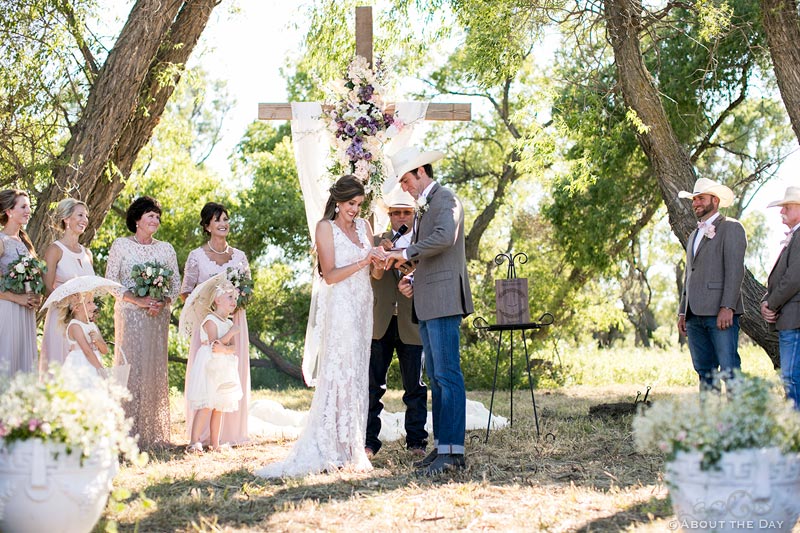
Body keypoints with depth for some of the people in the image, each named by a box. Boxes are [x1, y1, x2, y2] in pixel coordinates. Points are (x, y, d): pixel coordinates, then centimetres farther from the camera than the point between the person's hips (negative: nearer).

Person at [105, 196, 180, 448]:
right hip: (130, 314, -4)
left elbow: (176, 283, 11)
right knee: (131, 366, -8)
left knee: (156, 369, 3)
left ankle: (154, 433, 6)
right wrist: (138, 300, -14)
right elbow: (110, 281, -3)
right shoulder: (121, 245, 2)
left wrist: (163, 302, -9)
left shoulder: (166, 248, 13)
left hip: (159, 316, 4)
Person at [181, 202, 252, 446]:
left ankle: (229, 432, 8)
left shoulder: (239, 256, 10)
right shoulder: (197, 256, 1)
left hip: (234, 321, 3)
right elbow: (185, 292, 3)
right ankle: (204, 434, -2)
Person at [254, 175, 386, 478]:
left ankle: (350, 449, 9)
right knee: (337, 375, -11)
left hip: (362, 308, 6)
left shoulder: (363, 226, 15)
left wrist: (378, 262, -10)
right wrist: (363, 261, -18)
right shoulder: (326, 227, -2)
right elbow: (330, 274, -10)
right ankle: (327, 450, -11)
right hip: (338, 308, -6)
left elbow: (376, 274, 12)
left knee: (357, 376, 6)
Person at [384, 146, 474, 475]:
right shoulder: (424, 207, 23)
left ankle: (453, 451, -12)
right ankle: (441, 446, 13)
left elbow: (444, 237, -26)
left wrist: (407, 253, -17)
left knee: (448, 376, -11)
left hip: (444, 301, -10)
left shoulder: (446, 200, -6)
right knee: (436, 378, 10)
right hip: (427, 305, 10)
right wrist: (412, 280, 13)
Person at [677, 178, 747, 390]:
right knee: (704, 371, 6)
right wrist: (682, 311, 15)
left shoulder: (731, 228, 1)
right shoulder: (694, 235, 26)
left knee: (729, 370, -12)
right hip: (695, 315, 8)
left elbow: (735, 270, -10)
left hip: (720, 313, -8)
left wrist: (727, 307, -19)